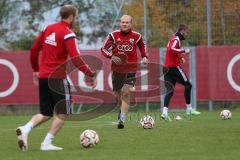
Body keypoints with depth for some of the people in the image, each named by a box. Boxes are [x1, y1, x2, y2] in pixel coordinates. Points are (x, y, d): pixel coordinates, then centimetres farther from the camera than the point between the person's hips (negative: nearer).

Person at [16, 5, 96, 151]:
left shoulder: (48, 29, 10)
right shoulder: (68, 34, -11)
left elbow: (34, 50, 15)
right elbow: (76, 59, -19)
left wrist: (36, 70, 25)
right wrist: (90, 73, -8)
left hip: (43, 77, 7)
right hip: (58, 78, -7)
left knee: (45, 114, 14)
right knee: (62, 114, 5)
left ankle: (25, 129, -11)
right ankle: (47, 143, -2)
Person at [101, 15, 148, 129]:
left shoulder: (136, 36, 1)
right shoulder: (114, 35, -2)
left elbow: (142, 47, 21)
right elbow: (104, 49, 2)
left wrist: (144, 57, 6)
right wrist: (111, 56, -15)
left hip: (131, 69, -2)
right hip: (117, 68, 2)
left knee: (126, 92, -15)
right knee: (117, 93, 11)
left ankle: (122, 119, -17)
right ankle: (123, 109, 44)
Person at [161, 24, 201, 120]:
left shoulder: (175, 39, 19)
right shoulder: (176, 39, -11)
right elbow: (171, 49, -29)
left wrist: (181, 58, 16)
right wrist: (184, 51, -23)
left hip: (167, 68, 9)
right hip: (174, 67, -9)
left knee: (169, 90, 1)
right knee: (188, 85, 5)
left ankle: (165, 111, -15)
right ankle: (189, 109, 10)